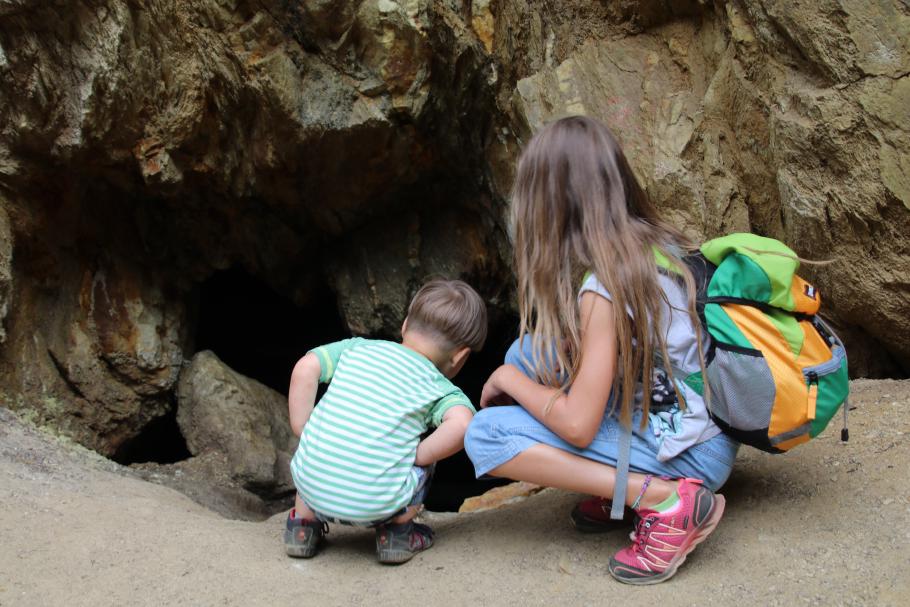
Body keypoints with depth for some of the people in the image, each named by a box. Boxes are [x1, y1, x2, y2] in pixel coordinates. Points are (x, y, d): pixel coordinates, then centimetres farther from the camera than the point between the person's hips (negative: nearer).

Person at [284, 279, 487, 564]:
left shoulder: (358, 347, 13)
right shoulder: (440, 389, 3)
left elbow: (306, 368, 1)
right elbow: (461, 424, -17)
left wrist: (302, 431, 9)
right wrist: (419, 457, -3)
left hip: (311, 485, 3)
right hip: (374, 505, -3)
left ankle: (303, 520, 28)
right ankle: (398, 532, 20)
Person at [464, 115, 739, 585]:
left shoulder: (603, 288, -24)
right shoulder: (658, 243, 1)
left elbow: (577, 425, -23)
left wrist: (508, 379, -6)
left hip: (688, 455, -9)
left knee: (484, 435, -15)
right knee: (530, 350, 9)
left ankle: (662, 498, -14)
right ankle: (620, 483, 8)